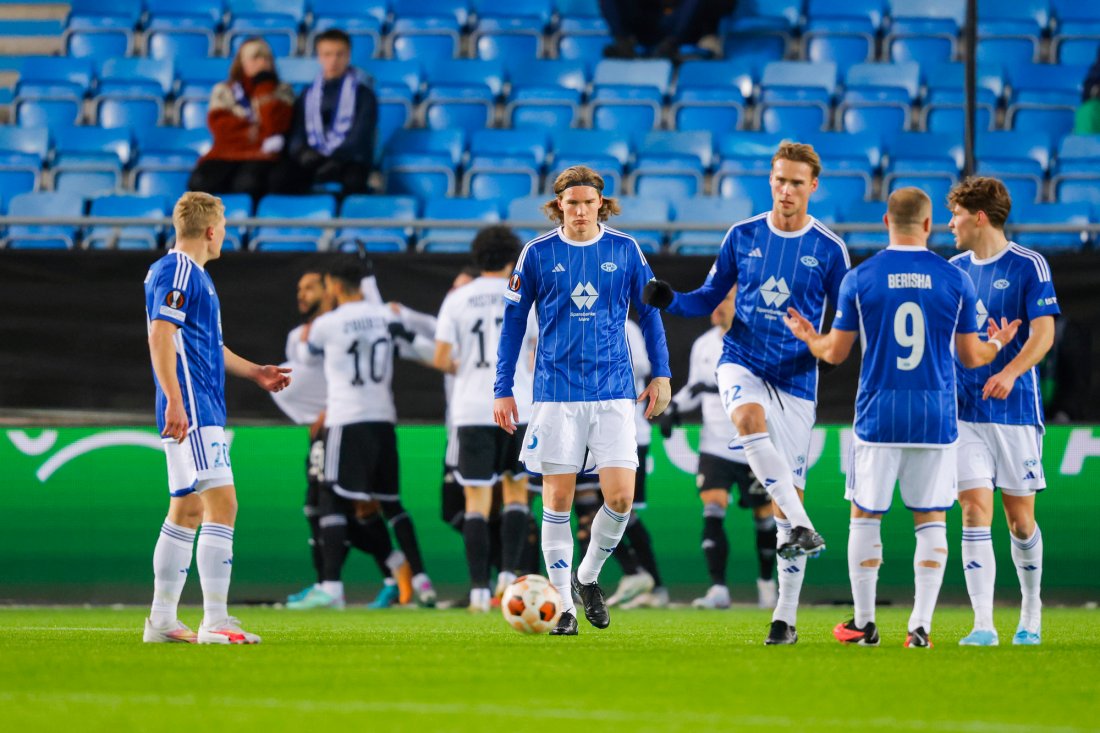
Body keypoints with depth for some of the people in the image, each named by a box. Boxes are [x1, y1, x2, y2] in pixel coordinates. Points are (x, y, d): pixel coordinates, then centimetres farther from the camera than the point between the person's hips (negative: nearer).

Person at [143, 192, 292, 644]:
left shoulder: (194, 274, 21)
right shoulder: (176, 271, -11)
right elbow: (160, 336, -21)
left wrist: (253, 372, 37)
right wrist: (174, 400, -27)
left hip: (201, 413, 11)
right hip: (193, 411, -11)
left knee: (186, 512, 12)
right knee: (221, 503, -15)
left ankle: (162, 621, 15)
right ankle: (215, 621, -19)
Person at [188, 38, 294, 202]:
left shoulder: (282, 91, 14)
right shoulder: (223, 90, 17)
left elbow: (274, 126, -5)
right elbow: (219, 126, 2)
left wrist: (264, 84, -1)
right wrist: (258, 133, -7)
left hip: (262, 156, -2)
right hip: (226, 153, 2)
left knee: (247, 184, -40)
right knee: (200, 183, -33)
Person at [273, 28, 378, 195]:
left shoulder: (363, 93, 6)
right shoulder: (308, 95, 16)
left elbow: (361, 135, -5)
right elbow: (296, 133, 10)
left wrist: (337, 160, -21)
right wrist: (303, 152, -15)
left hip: (349, 159, -3)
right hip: (314, 158, 3)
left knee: (354, 181, -40)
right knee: (281, 179, -30)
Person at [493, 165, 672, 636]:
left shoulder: (624, 250, 3)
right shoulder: (537, 254, 1)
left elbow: (649, 312, 13)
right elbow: (513, 322, 6)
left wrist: (661, 374, 6)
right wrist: (503, 389, 3)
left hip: (614, 390, 1)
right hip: (556, 392, -1)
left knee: (620, 497, -9)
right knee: (557, 500, -1)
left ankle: (588, 577, 17)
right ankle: (564, 606, 8)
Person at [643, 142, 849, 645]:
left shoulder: (829, 249, 0)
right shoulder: (743, 236, 5)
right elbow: (710, 298, 13)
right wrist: (671, 300, -6)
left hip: (796, 377, -1)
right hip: (742, 361, 1)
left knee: (790, 489, -2)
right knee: (750, 417, -37)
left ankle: (786, 616, 4)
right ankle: (801, 528, -40)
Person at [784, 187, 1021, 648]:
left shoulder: (859, 280, -3)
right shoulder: (954, 280, 0)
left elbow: (836, 352, 4)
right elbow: (971, 356, 7)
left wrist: (807, 336, 26)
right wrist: (998, 343, 29)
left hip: (878, 417, -1)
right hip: (936, 419, 1)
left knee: (865, 517, 10)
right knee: (931, 522, 6)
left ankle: (864, 624, 13)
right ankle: (921, 626, 1)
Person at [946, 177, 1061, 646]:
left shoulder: (1028, 266, -5)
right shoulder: (954, 269, 10)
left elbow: (1043, 333, -12)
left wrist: (1011, 372, -27)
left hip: (1015, 410, -3)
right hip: (965, 410, 3)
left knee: (1020, 518, 4)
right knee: (975, 513, -8)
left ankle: (1030, 615, 24)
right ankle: (983, 626, -11)